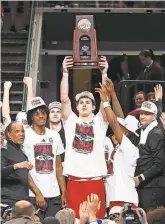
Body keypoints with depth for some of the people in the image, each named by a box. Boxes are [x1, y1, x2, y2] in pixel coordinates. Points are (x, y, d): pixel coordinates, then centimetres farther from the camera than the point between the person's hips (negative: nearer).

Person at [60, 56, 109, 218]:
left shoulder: (100, 121, 9)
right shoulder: (70, 121, 11)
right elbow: (64, 99, -1)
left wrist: (104, 73, -14)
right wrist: (65, 73, -10)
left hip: (95, 180, 0)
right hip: (74, 180, 0)